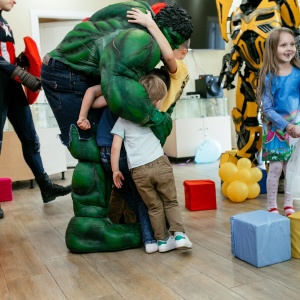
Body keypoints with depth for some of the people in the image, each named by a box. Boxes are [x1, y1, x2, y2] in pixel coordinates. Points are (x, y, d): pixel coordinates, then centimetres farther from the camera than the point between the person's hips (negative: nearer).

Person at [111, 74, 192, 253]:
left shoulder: (123, 119, 9)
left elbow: (115, 147, 2)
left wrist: (115, 170, 9)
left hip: (139, 171, 0)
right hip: (160, 164, 0)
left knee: (154, 206, 14)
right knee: (171, 202, 15)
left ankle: (163, 239, 21)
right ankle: (179, 234, 4)